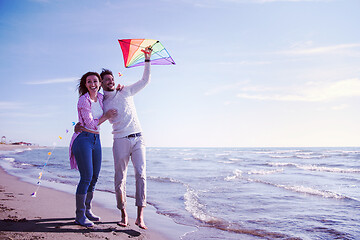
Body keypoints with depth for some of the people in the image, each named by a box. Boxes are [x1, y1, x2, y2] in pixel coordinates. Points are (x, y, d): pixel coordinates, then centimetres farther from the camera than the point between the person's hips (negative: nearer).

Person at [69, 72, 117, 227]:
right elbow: (91, 124, -14)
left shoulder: (101, 98, 7)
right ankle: (80, 215, 1)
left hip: (96, 139, 7)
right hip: (83, 139, -7)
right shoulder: (83, 100, -13)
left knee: (94, 177, 10)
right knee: (86, 177, -9)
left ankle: (87, 210, 23)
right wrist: (106, 116, -4)